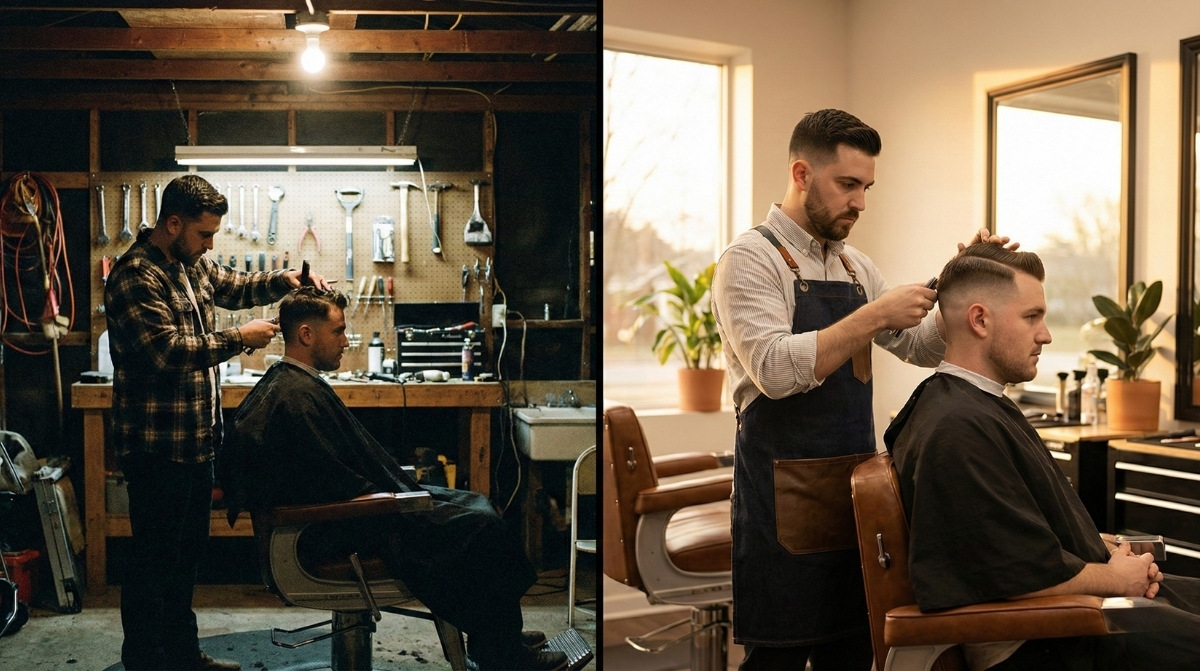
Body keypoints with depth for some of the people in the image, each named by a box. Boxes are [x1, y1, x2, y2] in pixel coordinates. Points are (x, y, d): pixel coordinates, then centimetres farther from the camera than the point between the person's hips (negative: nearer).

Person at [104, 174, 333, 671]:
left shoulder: (191, 265, 10)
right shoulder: (134, 275, -17)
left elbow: (235, 287, 26)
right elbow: (166, 350, -26)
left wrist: (286, 279, 7)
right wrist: (239, 339, -18)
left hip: (196, 439, 10)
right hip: (157, 445, -10)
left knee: (187, 552, 18)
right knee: (154, 560, 0)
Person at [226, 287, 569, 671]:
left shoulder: (287, 381, 10)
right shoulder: (298, 396, -24)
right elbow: (339, 485, -26)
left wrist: (404, 490, 10)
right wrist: (399, 500, -12)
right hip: (341, 528, -11)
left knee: (473, 504, 12)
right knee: (480, 526, -11)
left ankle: (502, 636, 21)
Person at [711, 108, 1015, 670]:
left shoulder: (856, 267, 14)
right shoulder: (750, 259, -9)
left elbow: (923, 347, 16)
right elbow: (775, 369, -22)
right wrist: (875, 316, -22)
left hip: (854, 486, 7)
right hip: (783, 494, -7)